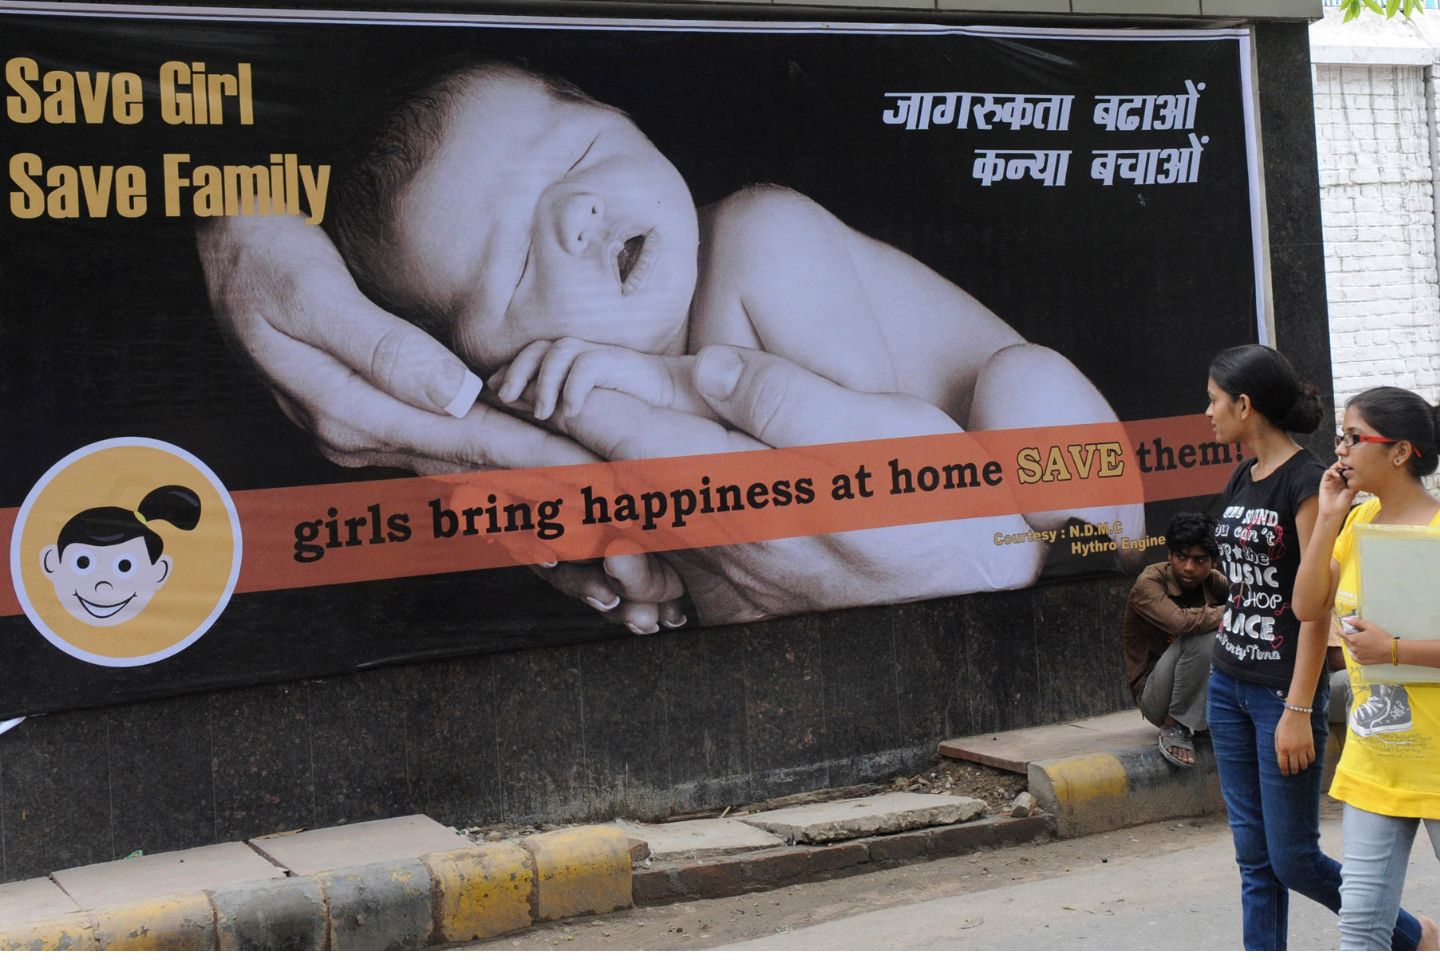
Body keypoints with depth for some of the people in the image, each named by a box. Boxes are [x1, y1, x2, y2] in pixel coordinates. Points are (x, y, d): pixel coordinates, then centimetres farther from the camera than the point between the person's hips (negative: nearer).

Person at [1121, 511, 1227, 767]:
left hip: (1204, 692, 6)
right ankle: (1175, 726, -17)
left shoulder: (1214, 582, -1)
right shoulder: (1148, 583, -19)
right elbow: (1180, 621, -38)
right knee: (1202, 637, -31)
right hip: (1154, 695, -5)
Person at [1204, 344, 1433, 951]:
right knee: (1254, 856, 9)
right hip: (1229, 686, 8)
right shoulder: (1241, 479, 11)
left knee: (1292, 859, 0)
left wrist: (1298, 710, -20)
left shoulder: (1306, 480, -14)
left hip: (1283, 691, -8)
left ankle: (1412, 937, 23)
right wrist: (1227, 674, 17)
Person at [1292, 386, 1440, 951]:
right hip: (1371, 763, 6)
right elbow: (1308, 607, 1)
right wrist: (1328, 519, -4)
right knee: (1360, 920, 6)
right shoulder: (1358, 522, 7)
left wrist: (1393, 649, -24)